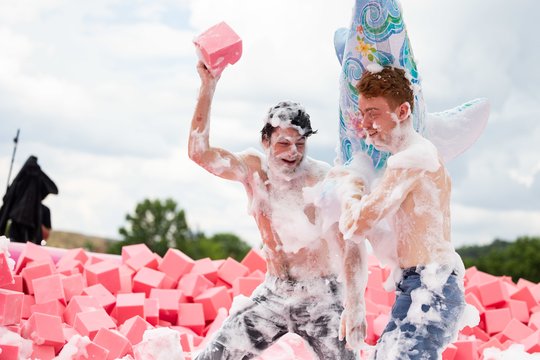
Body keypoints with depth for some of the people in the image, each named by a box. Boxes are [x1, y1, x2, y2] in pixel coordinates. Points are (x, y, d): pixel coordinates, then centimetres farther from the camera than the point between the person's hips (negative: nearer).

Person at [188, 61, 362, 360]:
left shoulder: (324, 179, -15)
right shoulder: (254, 169, -4)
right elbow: (199, 152, -16)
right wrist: (207, 86, -21)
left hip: (322, 299, -3)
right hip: (273, 294, 3)